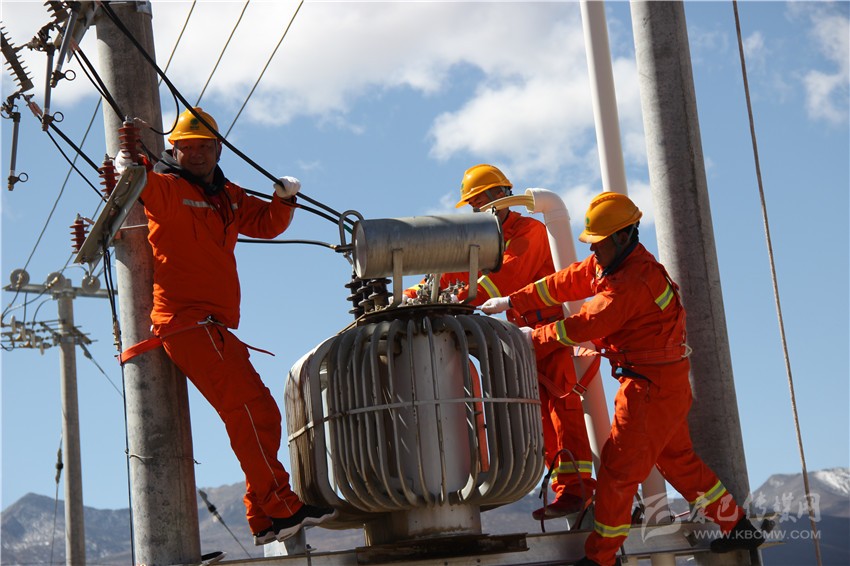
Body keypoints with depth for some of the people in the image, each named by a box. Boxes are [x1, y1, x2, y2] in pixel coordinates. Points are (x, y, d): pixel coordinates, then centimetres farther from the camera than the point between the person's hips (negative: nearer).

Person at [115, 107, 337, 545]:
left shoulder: (228, 197, 21)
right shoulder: (167, 189, -3)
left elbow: (265, 224, 25)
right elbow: (146, 190, -23)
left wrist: (284, 199, 6)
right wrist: (128, 170, -45)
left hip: (214, 327, 9)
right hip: (188, 320, -9)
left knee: (255, 416, 10)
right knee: (253, 409, -16)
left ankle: (264, 520, 14)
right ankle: (282, 507, -16)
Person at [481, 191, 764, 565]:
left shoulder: (632, 283, -24)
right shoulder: (611, 262, 8)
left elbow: (582, 326, -22)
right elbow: (565, 283, 11)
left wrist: (533, 339, -9)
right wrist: (510, 302, 9)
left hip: (650, 386, -10)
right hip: (666, 381, 10)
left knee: (618, 467, -4)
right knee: (678, 460, 19)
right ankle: (738, 528, 27)